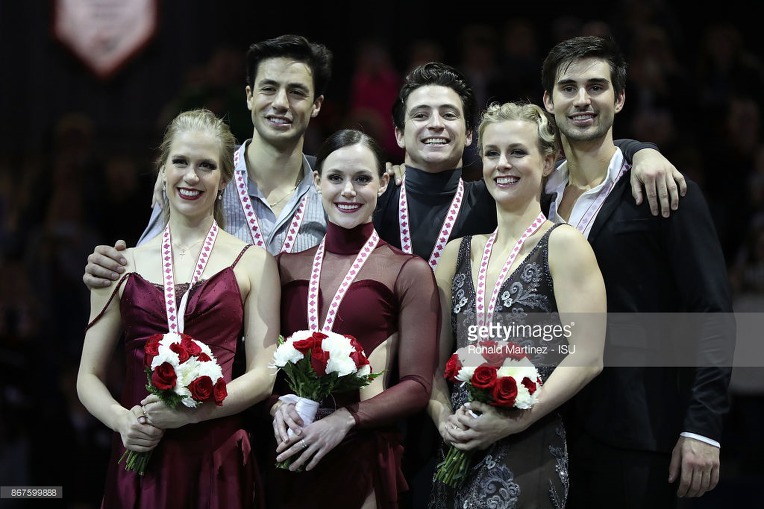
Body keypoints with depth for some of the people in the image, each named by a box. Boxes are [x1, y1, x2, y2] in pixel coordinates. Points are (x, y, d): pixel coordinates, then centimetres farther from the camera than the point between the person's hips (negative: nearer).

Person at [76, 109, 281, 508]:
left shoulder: (253, 261, 5)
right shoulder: (124, 264, 8)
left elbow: (263, 374, -1)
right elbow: (90, 376, 9)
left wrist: (191, 411, -15)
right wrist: (121, 419, -11)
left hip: (218, 461, -1)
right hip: (139, 457, 1)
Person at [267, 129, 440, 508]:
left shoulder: (408, 272, 0)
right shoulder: (286, 266, 9)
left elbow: (416, 386, -4)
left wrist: (344, 421, -16)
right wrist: (277, 406, -8)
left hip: (365, 458, -3)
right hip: (290, 459, 3)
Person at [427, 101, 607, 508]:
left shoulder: (562, 244, -3)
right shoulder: (458, 253, 14)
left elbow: (587, 358, -11)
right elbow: (433, 357, 14)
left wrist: (513, 420, -16)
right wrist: (443, 416, -4)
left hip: (529, 455, -5)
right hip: (457, 455, 5)